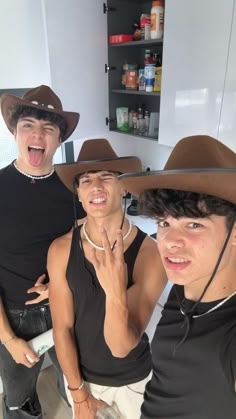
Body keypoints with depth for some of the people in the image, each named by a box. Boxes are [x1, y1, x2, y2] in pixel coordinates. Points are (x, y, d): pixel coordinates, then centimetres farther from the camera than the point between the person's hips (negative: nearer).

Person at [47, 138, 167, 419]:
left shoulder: (150, 254, -28)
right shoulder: (60, 250, -22)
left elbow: (122, 347, -27)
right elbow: (62, 329, -12)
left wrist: (116, 292, -45)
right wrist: (79, 393, -4)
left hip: (133, 379, -1)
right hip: (80, 374, 1)